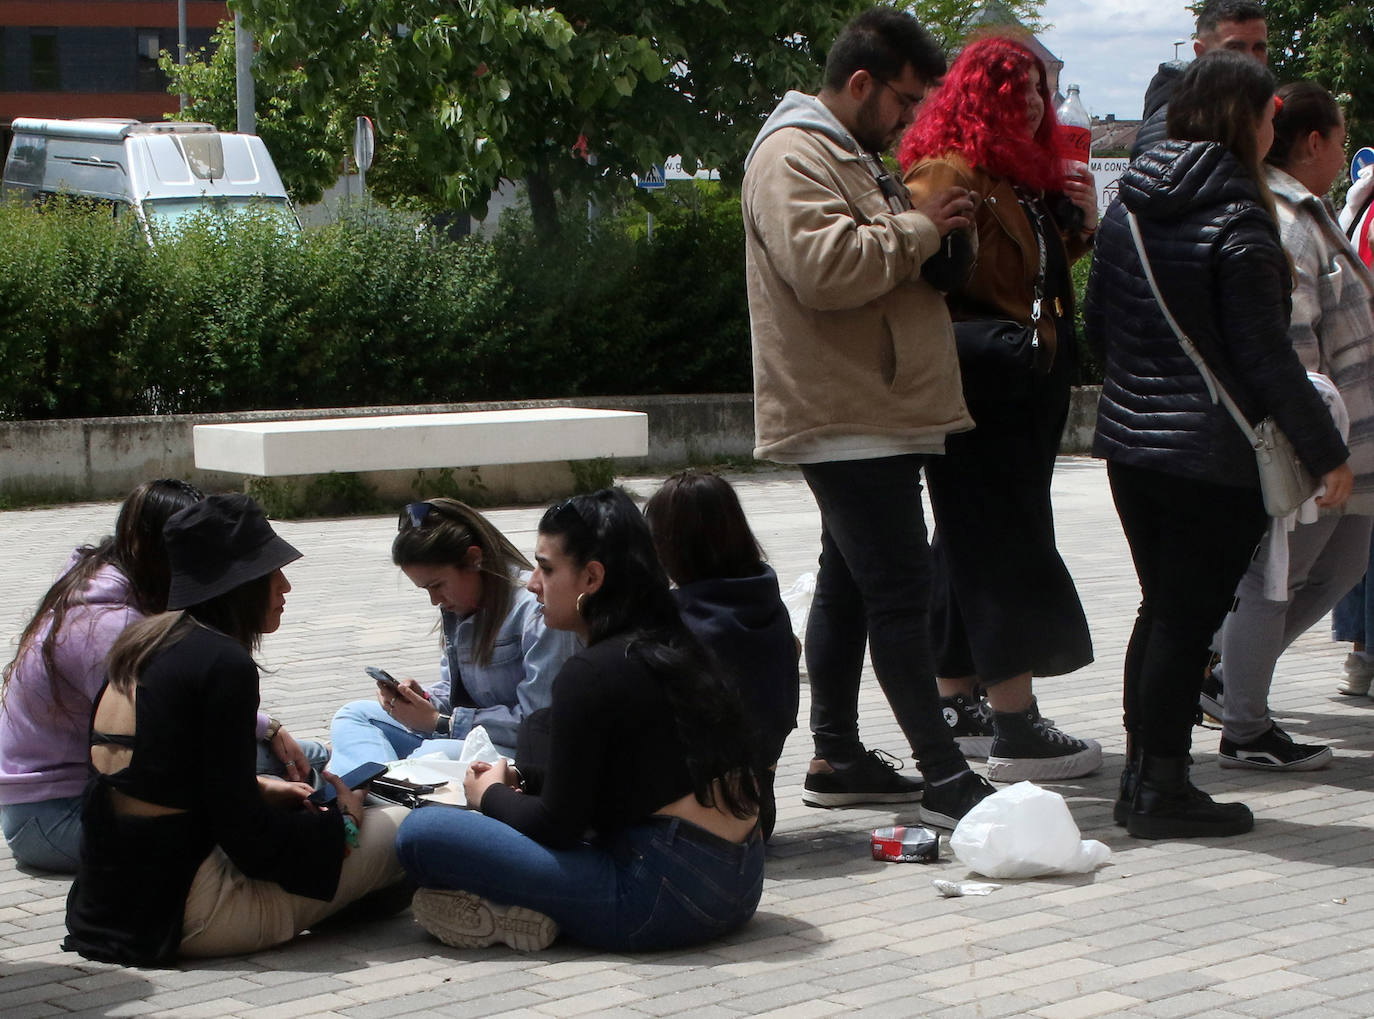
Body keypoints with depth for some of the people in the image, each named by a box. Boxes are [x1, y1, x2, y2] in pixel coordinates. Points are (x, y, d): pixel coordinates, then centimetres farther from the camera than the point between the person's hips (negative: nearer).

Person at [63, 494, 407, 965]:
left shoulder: (141, 645, 12)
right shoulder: (223, 664, -15)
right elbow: (246, 837, -15)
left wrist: (262, 791, 17)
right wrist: (338, 823, 1)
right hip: (184, 917, -9)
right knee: (397, 827, -2)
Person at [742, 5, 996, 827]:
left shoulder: (852, 156, 22)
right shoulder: (795, 157, -13)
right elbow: (821, 266, -28)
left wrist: (934, 229, 12)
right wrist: (918, 228, -16)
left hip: (877, 416, 11)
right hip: (847, 419, -11)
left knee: (849, 585, 14)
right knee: (902, 590, -12)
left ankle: (836, 757, 21)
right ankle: (944, 776, -12)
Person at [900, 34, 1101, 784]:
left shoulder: (1020, 177, 15)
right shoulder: (946, 177, -14)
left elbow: (1038, 269, 22)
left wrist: (1078, 225, 6)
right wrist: (991, 342, -22)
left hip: (1027, 393, 10)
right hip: (977, 392, -10)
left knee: (969, 550, 14)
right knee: (1003, 553, -9)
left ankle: (957, 705, 23)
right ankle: (1016, 732, -7)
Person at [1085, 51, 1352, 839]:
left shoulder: (1129, 207, 8)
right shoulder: (1236, 223, -15)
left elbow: (1098, 325, 15)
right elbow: (1266, 357, -15)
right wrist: (1327, 452, -8)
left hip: (1129, 441, 7)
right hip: (1214, 456, -7)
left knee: (1163, 611, 16)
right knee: (1188, 619, 0)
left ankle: (1143, 776, 21)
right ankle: (1164, 790, 4)